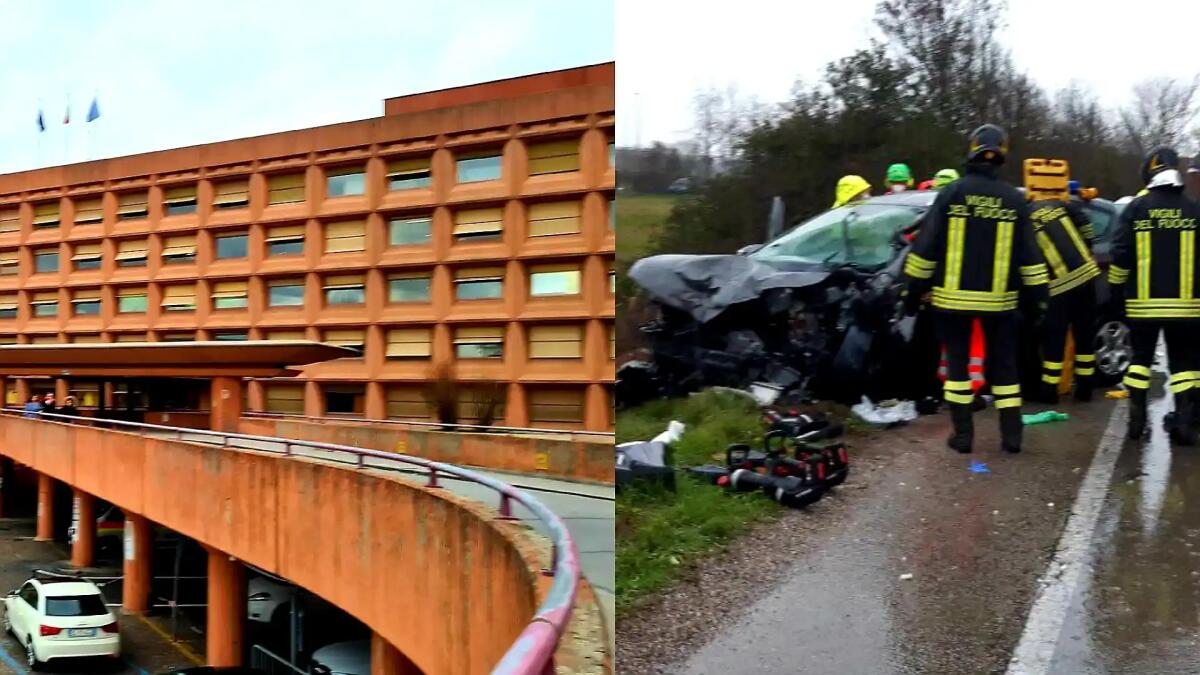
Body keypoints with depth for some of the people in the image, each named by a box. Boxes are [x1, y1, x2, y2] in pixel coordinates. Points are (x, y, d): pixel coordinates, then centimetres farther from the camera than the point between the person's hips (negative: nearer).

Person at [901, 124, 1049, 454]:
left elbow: (926, 246, -7)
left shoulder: (951, 192, -6)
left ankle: (963, 433, 7)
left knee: (957, 361, 8)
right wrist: (1040, 296, 8)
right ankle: (1011, 434, 11)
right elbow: (1029, 254, 2)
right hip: (998, 298, 2)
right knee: (1004, 363, 12)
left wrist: (913, 289, 1)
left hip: (953, 296, -2)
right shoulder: (1014, 198, 1)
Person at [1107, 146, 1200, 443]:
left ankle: (1137, 419, 9)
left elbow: (1120, 256, -3)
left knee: (1140, 357, 12)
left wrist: (1117, 290, 7)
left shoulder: (1135, 209, -3)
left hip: (1143, 302, 0)